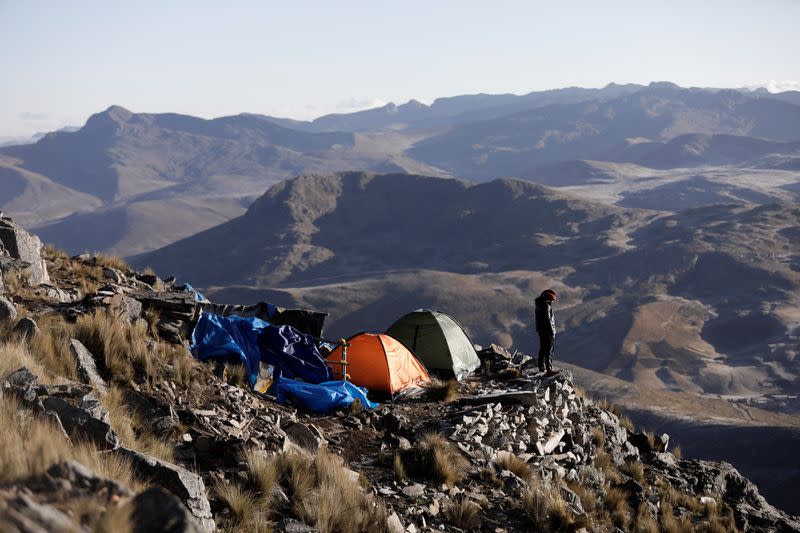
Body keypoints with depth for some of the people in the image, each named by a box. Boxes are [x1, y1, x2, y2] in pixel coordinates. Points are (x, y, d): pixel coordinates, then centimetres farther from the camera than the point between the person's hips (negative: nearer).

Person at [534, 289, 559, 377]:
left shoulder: (539, 305, 11)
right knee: (549, 350, -7)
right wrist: (552, 331, -18)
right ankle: (549, 370, -8)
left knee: (543, 349, 19)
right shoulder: (546, 305, -20)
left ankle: (542, 368, 29)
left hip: (541, 331, 10)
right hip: (547, 331, -10)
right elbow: (548, 319, -22)